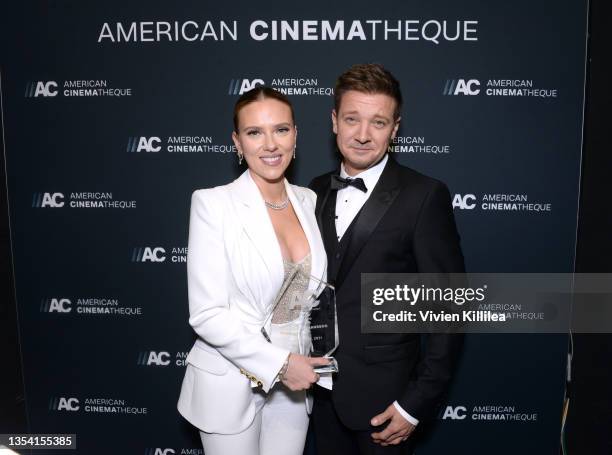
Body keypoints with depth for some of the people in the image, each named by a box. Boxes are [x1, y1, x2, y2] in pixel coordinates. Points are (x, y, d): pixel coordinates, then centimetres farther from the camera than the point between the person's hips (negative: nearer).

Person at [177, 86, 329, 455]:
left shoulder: (309, 201, 0)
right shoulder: (213, 203, -15)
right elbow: (207, 314, -18)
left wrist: (299, 367, 2)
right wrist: (279, 363, -18)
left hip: (293, 383, 5)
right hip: (231, 386, -4)